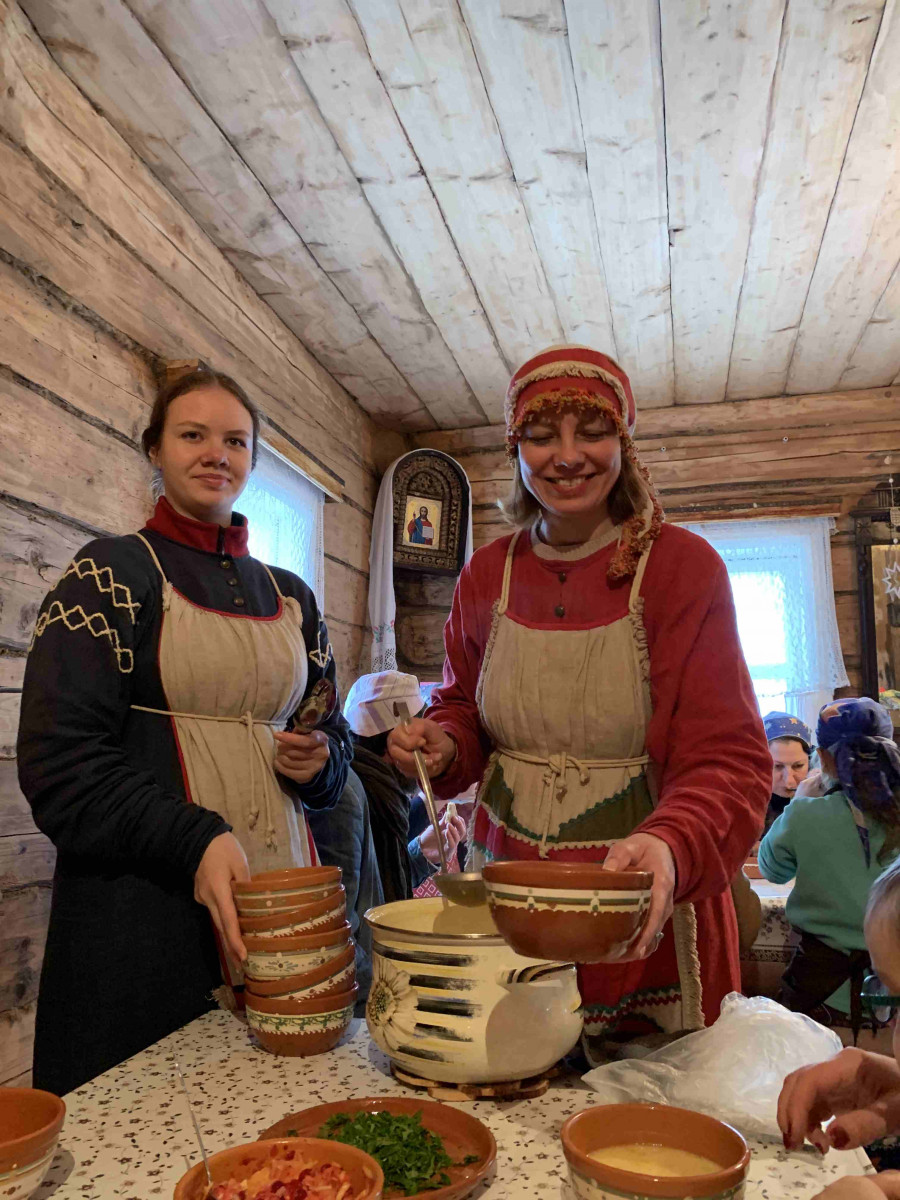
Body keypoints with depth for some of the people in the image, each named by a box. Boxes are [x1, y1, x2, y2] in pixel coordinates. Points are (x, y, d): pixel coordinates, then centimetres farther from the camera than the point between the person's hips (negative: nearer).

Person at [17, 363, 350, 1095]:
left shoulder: (290, 596, 13)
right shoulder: (112, 575, -3)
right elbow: (58, 761, -10)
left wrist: (321, 761, -2)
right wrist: (193, 840, -22)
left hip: (283, 890, 5)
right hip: (146, 908, -4)